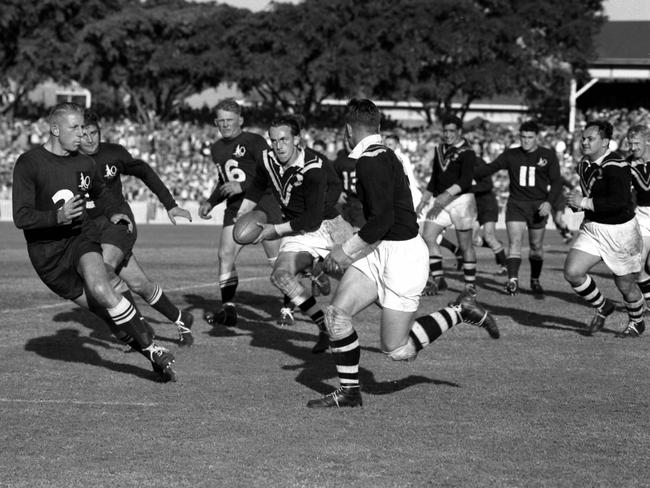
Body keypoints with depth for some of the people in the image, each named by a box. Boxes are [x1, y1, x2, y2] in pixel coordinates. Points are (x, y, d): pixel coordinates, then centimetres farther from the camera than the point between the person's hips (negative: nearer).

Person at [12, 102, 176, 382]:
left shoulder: (84, 163, 5)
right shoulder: (28, 164, -10)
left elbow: (100, 192, 28)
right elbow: (21, 217, -16)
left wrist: (113, 213, 9)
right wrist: (58, 217, -31)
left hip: (81, 237, 1)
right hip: (47, 252, -1)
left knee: (101, 289, -29)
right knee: (102, 310, -4)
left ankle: (153, 350, -25)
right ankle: (153, 356, 11)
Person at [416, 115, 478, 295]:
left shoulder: (466, 153, -8)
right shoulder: (440, 150, 15)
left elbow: (466, 180, -21)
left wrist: (448, 193, -34)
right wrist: (424, 200, 20)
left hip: (461, 199, -6)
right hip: (441, 201, 6)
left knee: (465, 245, -1)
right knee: (427, 236, -9)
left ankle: (470, 285, 10)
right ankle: (438, 279, -3)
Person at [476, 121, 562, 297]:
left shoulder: (548, 155, 3)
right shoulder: (511, 155, 5)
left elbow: (556, 181, 1)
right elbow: (490, 168, -2)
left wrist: (549, 201, -14)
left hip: (538, 206, 0)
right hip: (516, 203, 0)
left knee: (536, 246, 8)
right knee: (515, 242, -16)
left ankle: (535, 281, 26)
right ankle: (513, 281, -25)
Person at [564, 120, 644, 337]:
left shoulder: (616, 165, -21)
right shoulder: (584, 164, 6)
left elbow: (619, 201, -32)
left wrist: (585, 203, -27)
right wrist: (577, 202, 4)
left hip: (620, 231, -7)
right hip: (591, 228, 7)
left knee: (625, 285, 7)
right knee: (572, 272, -11)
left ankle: (637, 323, 37)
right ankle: (602, 307, 14)